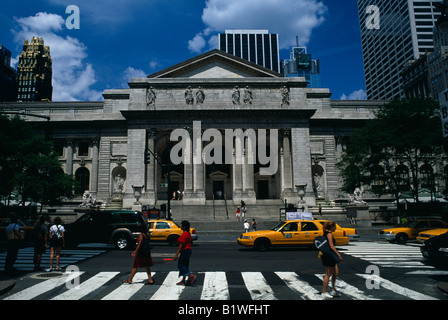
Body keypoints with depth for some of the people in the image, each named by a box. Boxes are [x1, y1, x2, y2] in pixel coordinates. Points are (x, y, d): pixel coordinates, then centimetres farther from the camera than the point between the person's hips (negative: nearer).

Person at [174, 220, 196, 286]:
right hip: (188, 250, 10)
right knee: (185, 265, 14)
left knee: (181, 265, -3)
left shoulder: (184, 234, -18)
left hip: (184, 251, -10)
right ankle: (183, 281, 19)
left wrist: (177, 254, -22)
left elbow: (181, 245, -22)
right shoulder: (188, 234, 12)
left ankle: (191, 275, -12)